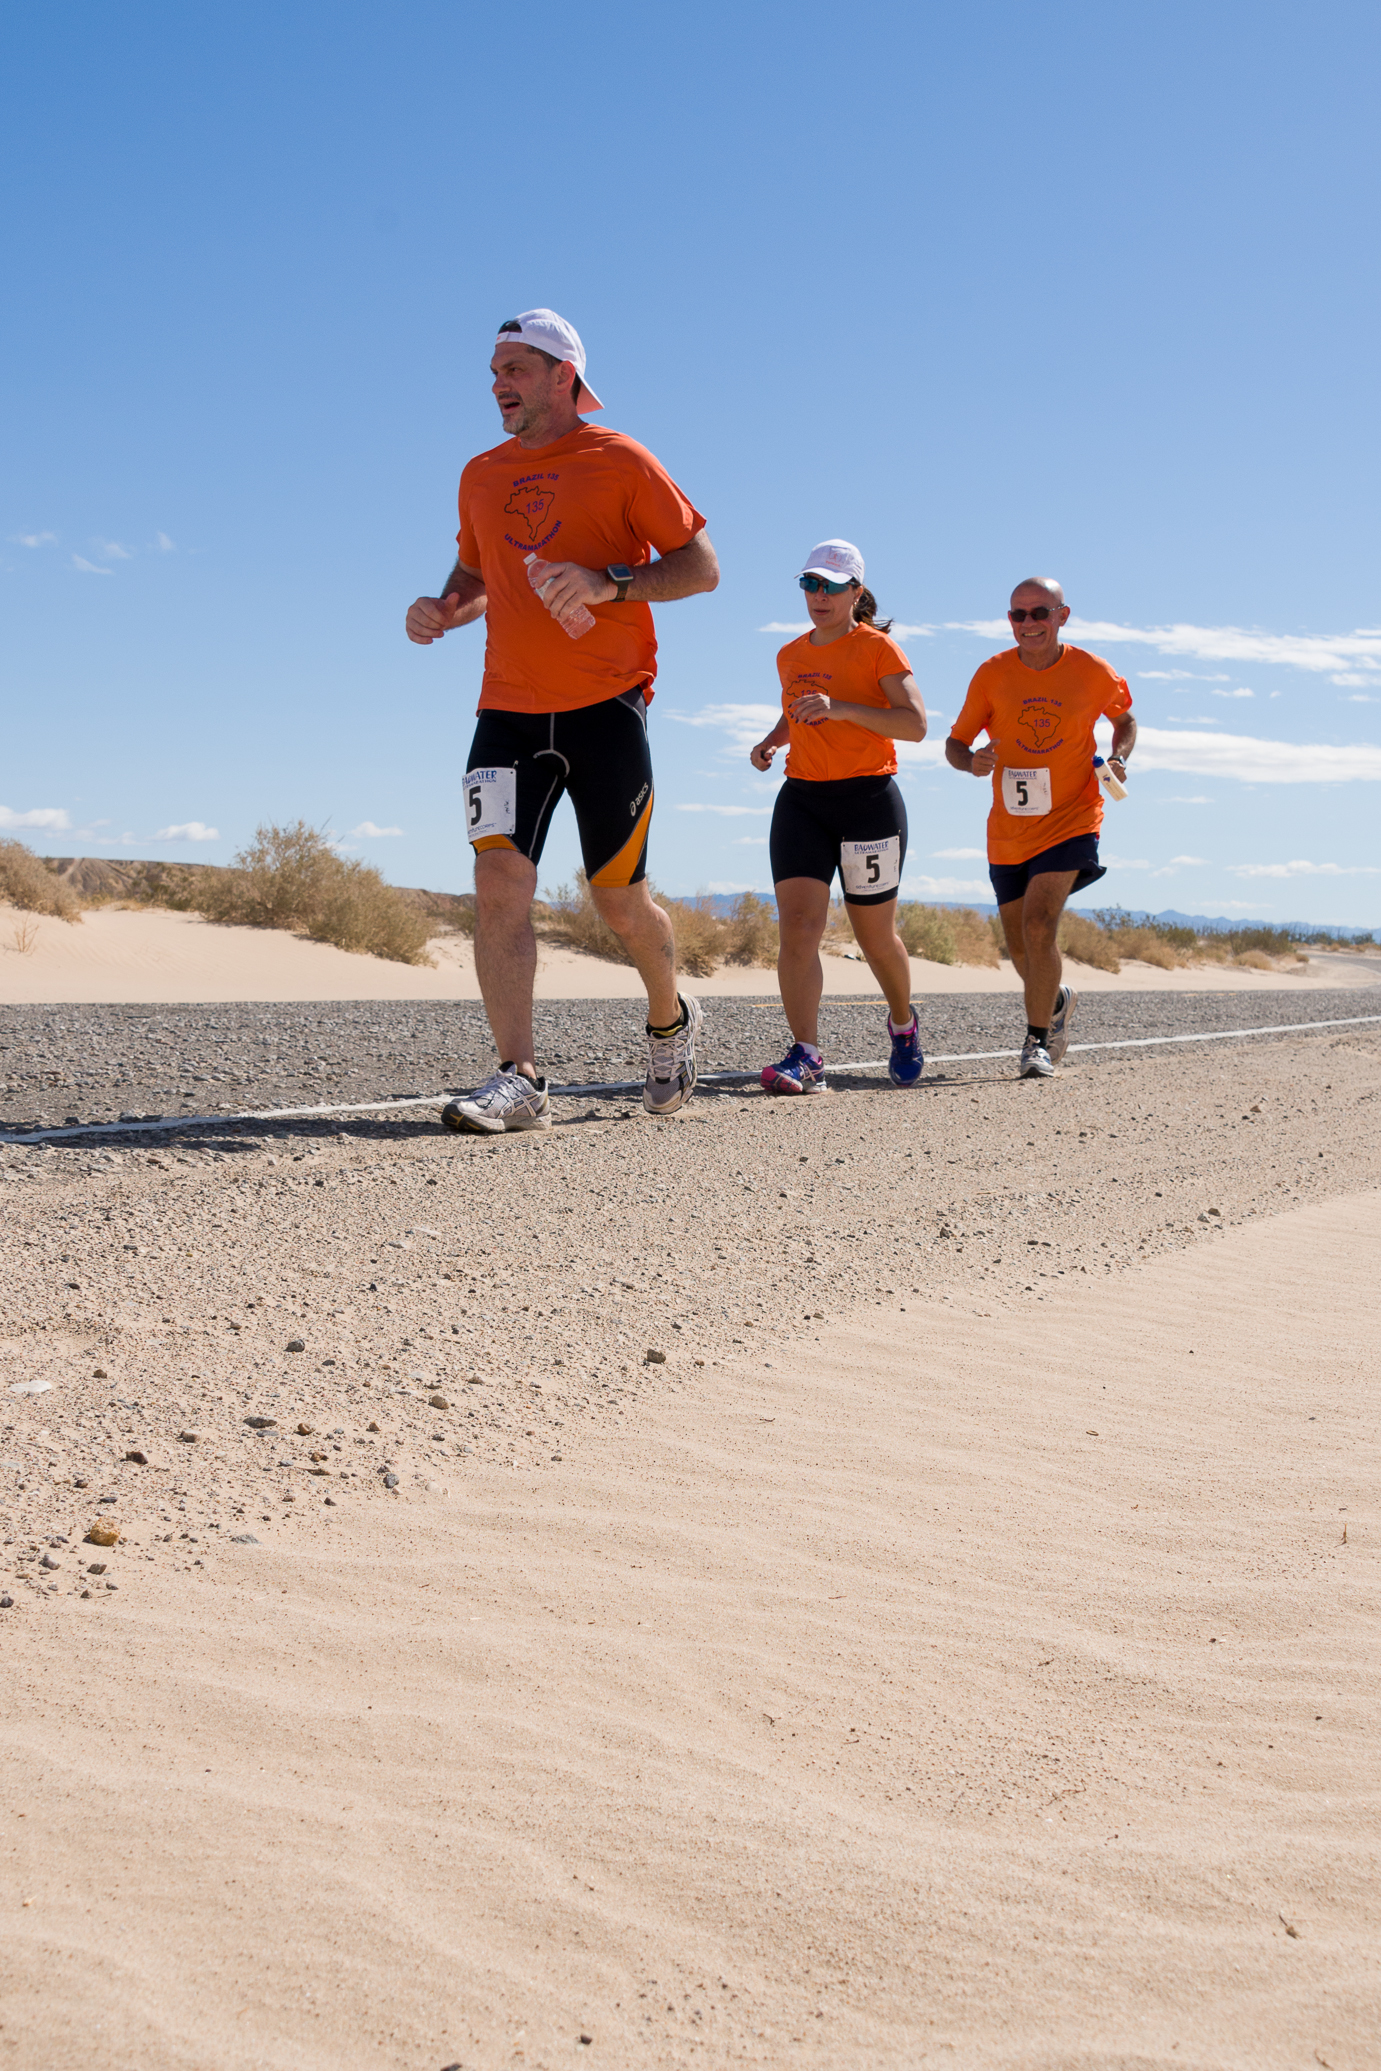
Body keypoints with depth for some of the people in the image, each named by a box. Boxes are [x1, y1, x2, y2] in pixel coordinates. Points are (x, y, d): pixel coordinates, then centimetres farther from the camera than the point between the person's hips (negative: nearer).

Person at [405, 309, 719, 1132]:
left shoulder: (621, 460, 0)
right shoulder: (482, 475, 15)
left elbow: (703, 566, -4)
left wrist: (609, 582, -19)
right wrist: (444, 608, 4)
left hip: (606, 707, -4)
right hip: (508, 710, 4)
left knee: (622, 903, 3)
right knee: (499, 885, -12)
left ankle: (671, 1020, 33)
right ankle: (519, 1080, -12)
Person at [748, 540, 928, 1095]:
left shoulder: (877, 647, -4)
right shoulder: (791, 655, 13)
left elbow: (915, 724, -14)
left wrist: (841, 709, -24)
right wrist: (773, 740, 8)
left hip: (869, 800, -4)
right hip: (802, 799, 4)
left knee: (876, 936, 7)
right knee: (797, 926, -15)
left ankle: (903, 1023, 36)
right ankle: (805, 1056, -18)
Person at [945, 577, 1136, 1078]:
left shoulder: (1093, 673, -5)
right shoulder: (992, 674, -4)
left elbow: (1125, 718, 15)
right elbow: (955, 743, 0)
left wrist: (1118, 759, -6)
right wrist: (971, 762, -23)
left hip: (1070, 822, -3)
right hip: (1009, 831, 3)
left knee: (1038, 925, -22)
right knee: (1021, 950, 11)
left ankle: (1038, 1041, -8)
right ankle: (1058, 1001, 45)